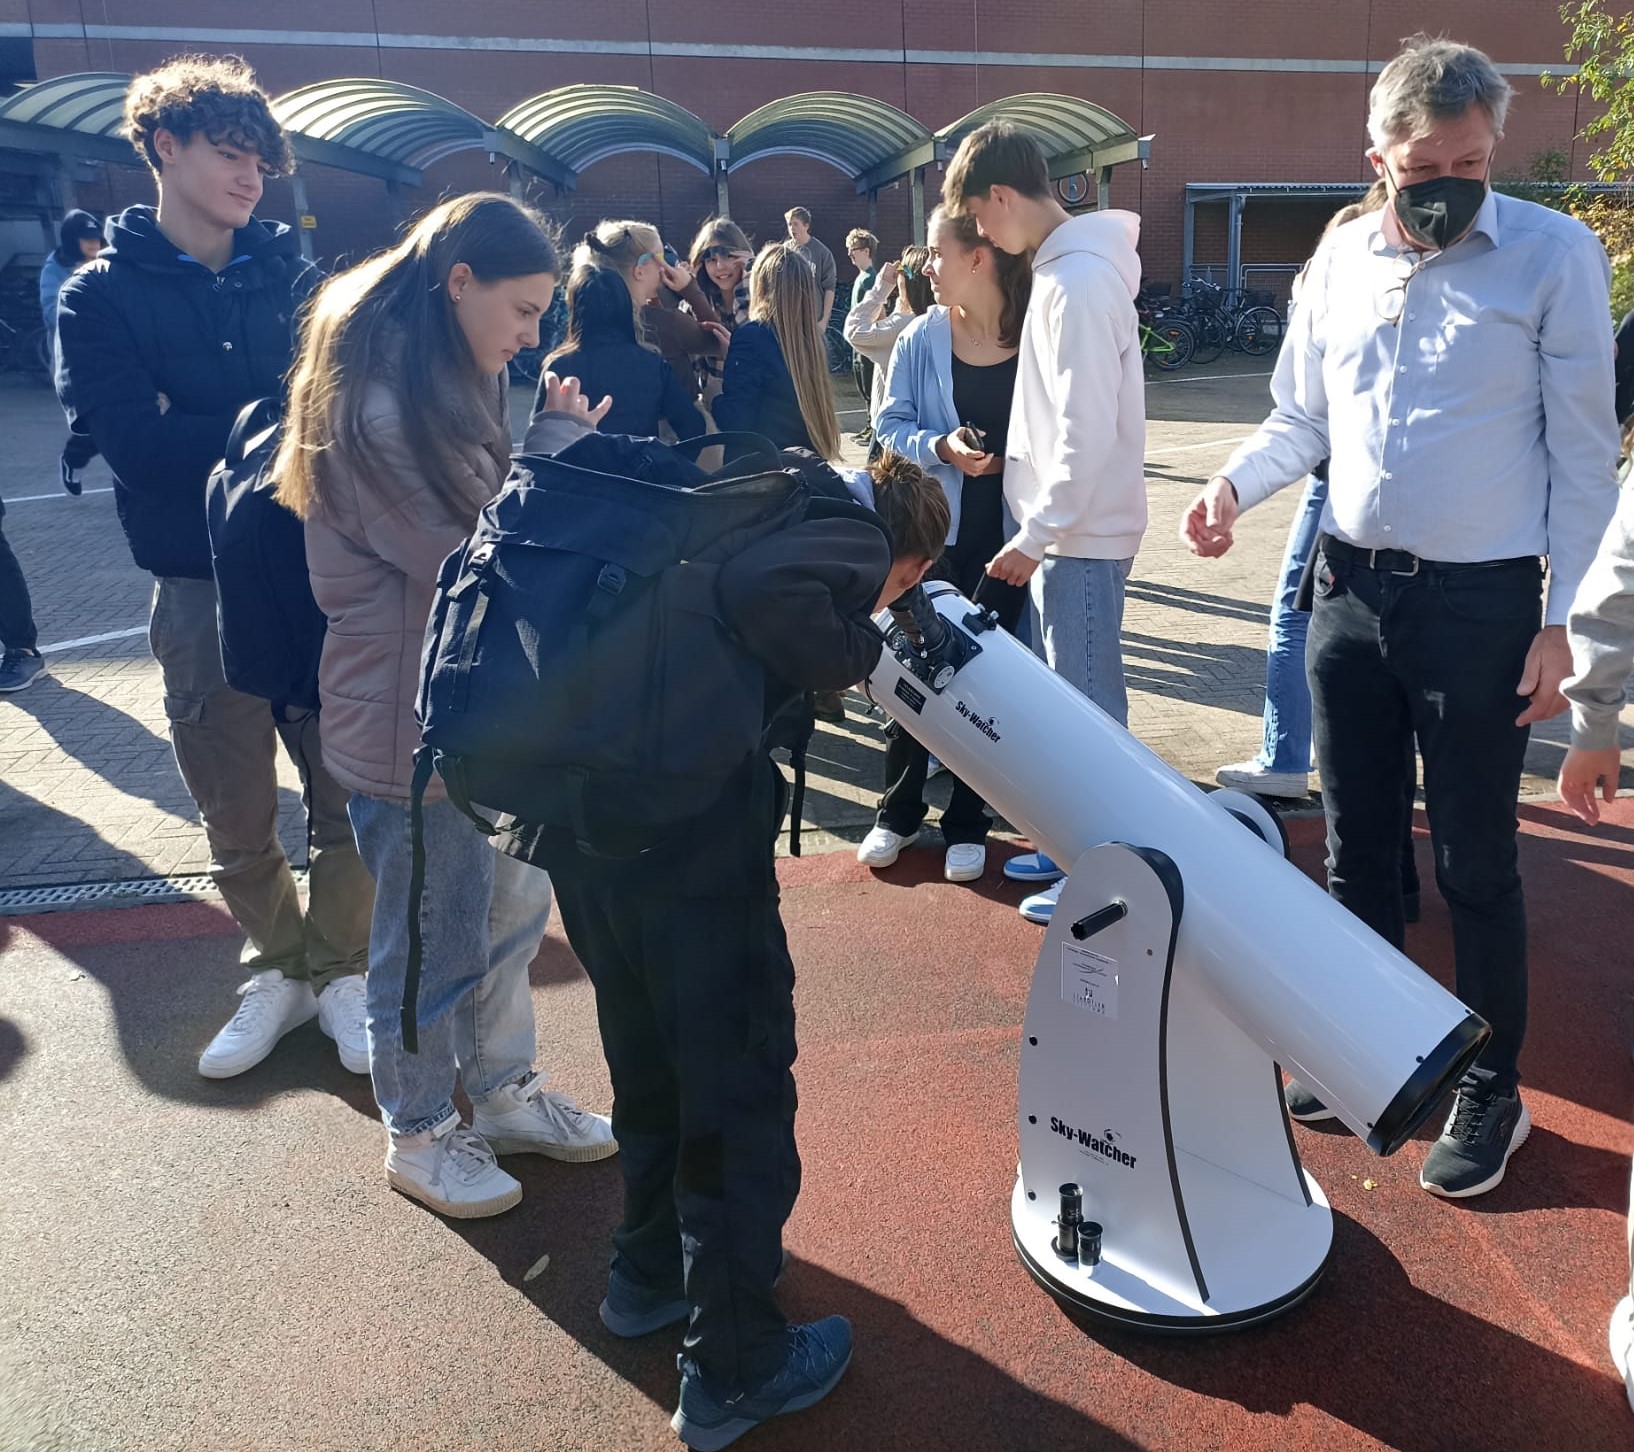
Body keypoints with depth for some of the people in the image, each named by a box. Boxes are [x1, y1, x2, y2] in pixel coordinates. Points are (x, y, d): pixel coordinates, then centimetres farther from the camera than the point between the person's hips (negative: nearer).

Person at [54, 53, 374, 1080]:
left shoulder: (295, 273, 7)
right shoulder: (102, 296, 2)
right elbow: (135, 444, -12)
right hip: (203, 584, 0)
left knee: (346, 793, 5)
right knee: (236, 817, 10)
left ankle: (344, 967, 26)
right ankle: (283, 965, 32)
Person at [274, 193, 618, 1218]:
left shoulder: (456, 382, 10)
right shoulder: (373, 404, -21)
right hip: (413, 719, -9)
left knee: (514, 905, 19)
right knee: (435, 937, 7)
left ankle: (504, 1092, 38)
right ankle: (420, 1133, 30)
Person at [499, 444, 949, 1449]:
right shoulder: (856, 542, 0)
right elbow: (761, 589, -21)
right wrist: (849, 654, -6)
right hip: (688, 835, -8)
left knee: (650, 1057, 27)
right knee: (740, 1088, 8)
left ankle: (648, 1271, 47)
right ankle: (735, 1370, 24)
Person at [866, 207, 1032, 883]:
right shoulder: (921, 338, -3)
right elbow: (891, 426, 0)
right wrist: (940, 448, -17)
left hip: (1009, 537, -1)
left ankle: (967, 824, 23)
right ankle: (898, 812, 25)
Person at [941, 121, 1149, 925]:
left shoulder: (1080, 280, -18)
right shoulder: (1063, 269, 12)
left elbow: (1088, 431, -23)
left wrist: (1034, 536, -18)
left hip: (1081, 535, -10)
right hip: (1058, 528, 10)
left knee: (1087, 705, -1)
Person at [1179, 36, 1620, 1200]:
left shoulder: (1555, 255, -7)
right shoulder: (1340, 260, 5)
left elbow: (1584, 454, -6)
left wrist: (1564, 619, -10)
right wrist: (1235, 484, -8)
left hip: (1479, 600, -4)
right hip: (1349, 589, 5)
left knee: (1476, 864, 5)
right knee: (1356, 847, 15)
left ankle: (1492, 1091, 24)